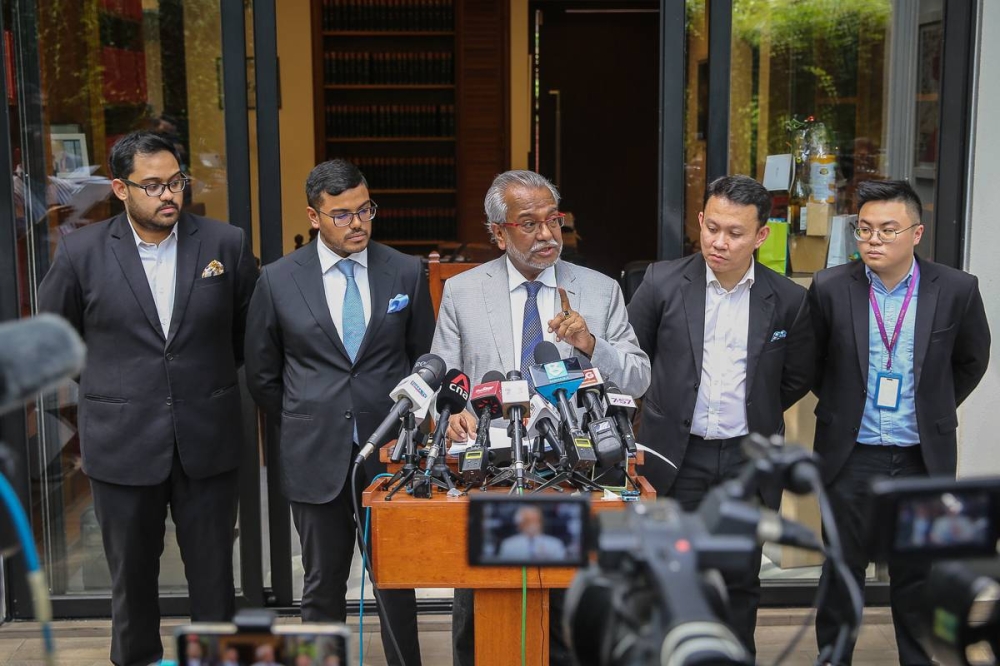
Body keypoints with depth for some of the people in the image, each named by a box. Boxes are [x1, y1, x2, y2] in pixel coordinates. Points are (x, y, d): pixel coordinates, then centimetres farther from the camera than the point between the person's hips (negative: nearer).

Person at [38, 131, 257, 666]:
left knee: (213, 573, 10)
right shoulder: (82, 252, -4)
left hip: (207, 440, 0)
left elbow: (250, 328, 11)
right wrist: (105, 383, 10)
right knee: (132, 576, 14)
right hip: (123, 442, 0)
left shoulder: (226, 244, -4)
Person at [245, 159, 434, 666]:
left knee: (397, 581, 10)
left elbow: (424, 358, 11)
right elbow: (262, 375, 8)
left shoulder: (407, 272, 1)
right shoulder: (279, 280, -1)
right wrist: (304, 428, 9)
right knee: (323, 587, 11)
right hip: (317, 456, 0)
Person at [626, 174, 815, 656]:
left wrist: (753, 414, 10)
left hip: (748, 459, 1)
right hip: (677, 457, -1)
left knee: (741, 581, 14)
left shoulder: (787, 300, -3)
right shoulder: (663, 282, -6)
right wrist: (666, 407, 5)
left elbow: (796, 379, 11)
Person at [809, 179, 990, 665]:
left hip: (922, 457, 1)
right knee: (843, 570, 11)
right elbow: (810, 364, 8)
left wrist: (935, 410, 11)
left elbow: (972, 360, 11)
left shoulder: (956, 290, -7)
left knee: (917, 574, 13)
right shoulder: (830, 288, -8)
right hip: (851, 456, 0)